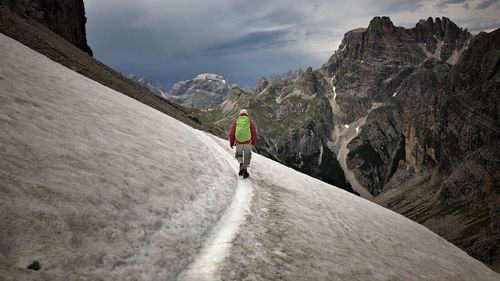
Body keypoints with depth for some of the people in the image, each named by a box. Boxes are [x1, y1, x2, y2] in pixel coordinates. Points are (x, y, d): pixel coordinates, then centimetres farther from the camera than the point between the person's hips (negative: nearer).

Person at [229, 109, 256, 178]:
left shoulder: (236, 121, 7)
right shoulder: (250, 121, 6)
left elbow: (232, 133, 4)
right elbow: (254, 133, 4)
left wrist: (231, 143, 15)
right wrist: (253, 142, 18)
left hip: (238, 142, 1)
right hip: (247, 142, -1)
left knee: (239, 155, 20)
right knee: (247, 156, 15)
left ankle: (241, 165, -5)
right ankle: (245, 170, 11)